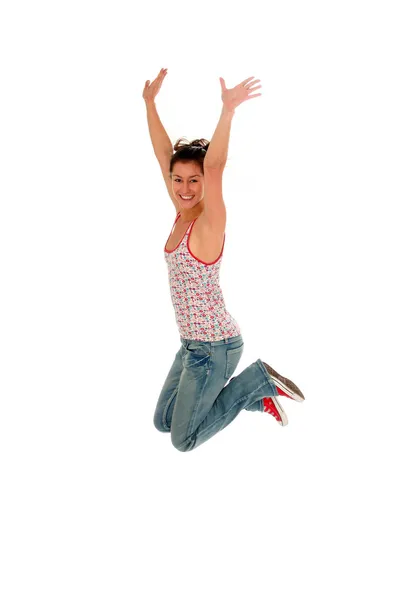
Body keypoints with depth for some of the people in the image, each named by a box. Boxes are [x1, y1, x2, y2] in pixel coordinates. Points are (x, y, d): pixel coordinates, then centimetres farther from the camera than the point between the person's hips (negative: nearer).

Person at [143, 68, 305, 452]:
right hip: (194, 343, 8)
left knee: (183, 439, 3)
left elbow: (214, 166, -35)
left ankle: (258, 380, 8)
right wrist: (150, 103, 0)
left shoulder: (209, 221, -18)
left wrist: (228, 110, -45)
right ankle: (256, 392, 20)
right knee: (163, 422, 20)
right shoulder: (182, 214, 2)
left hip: (215, 347, -8)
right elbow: (164, 153, 4)